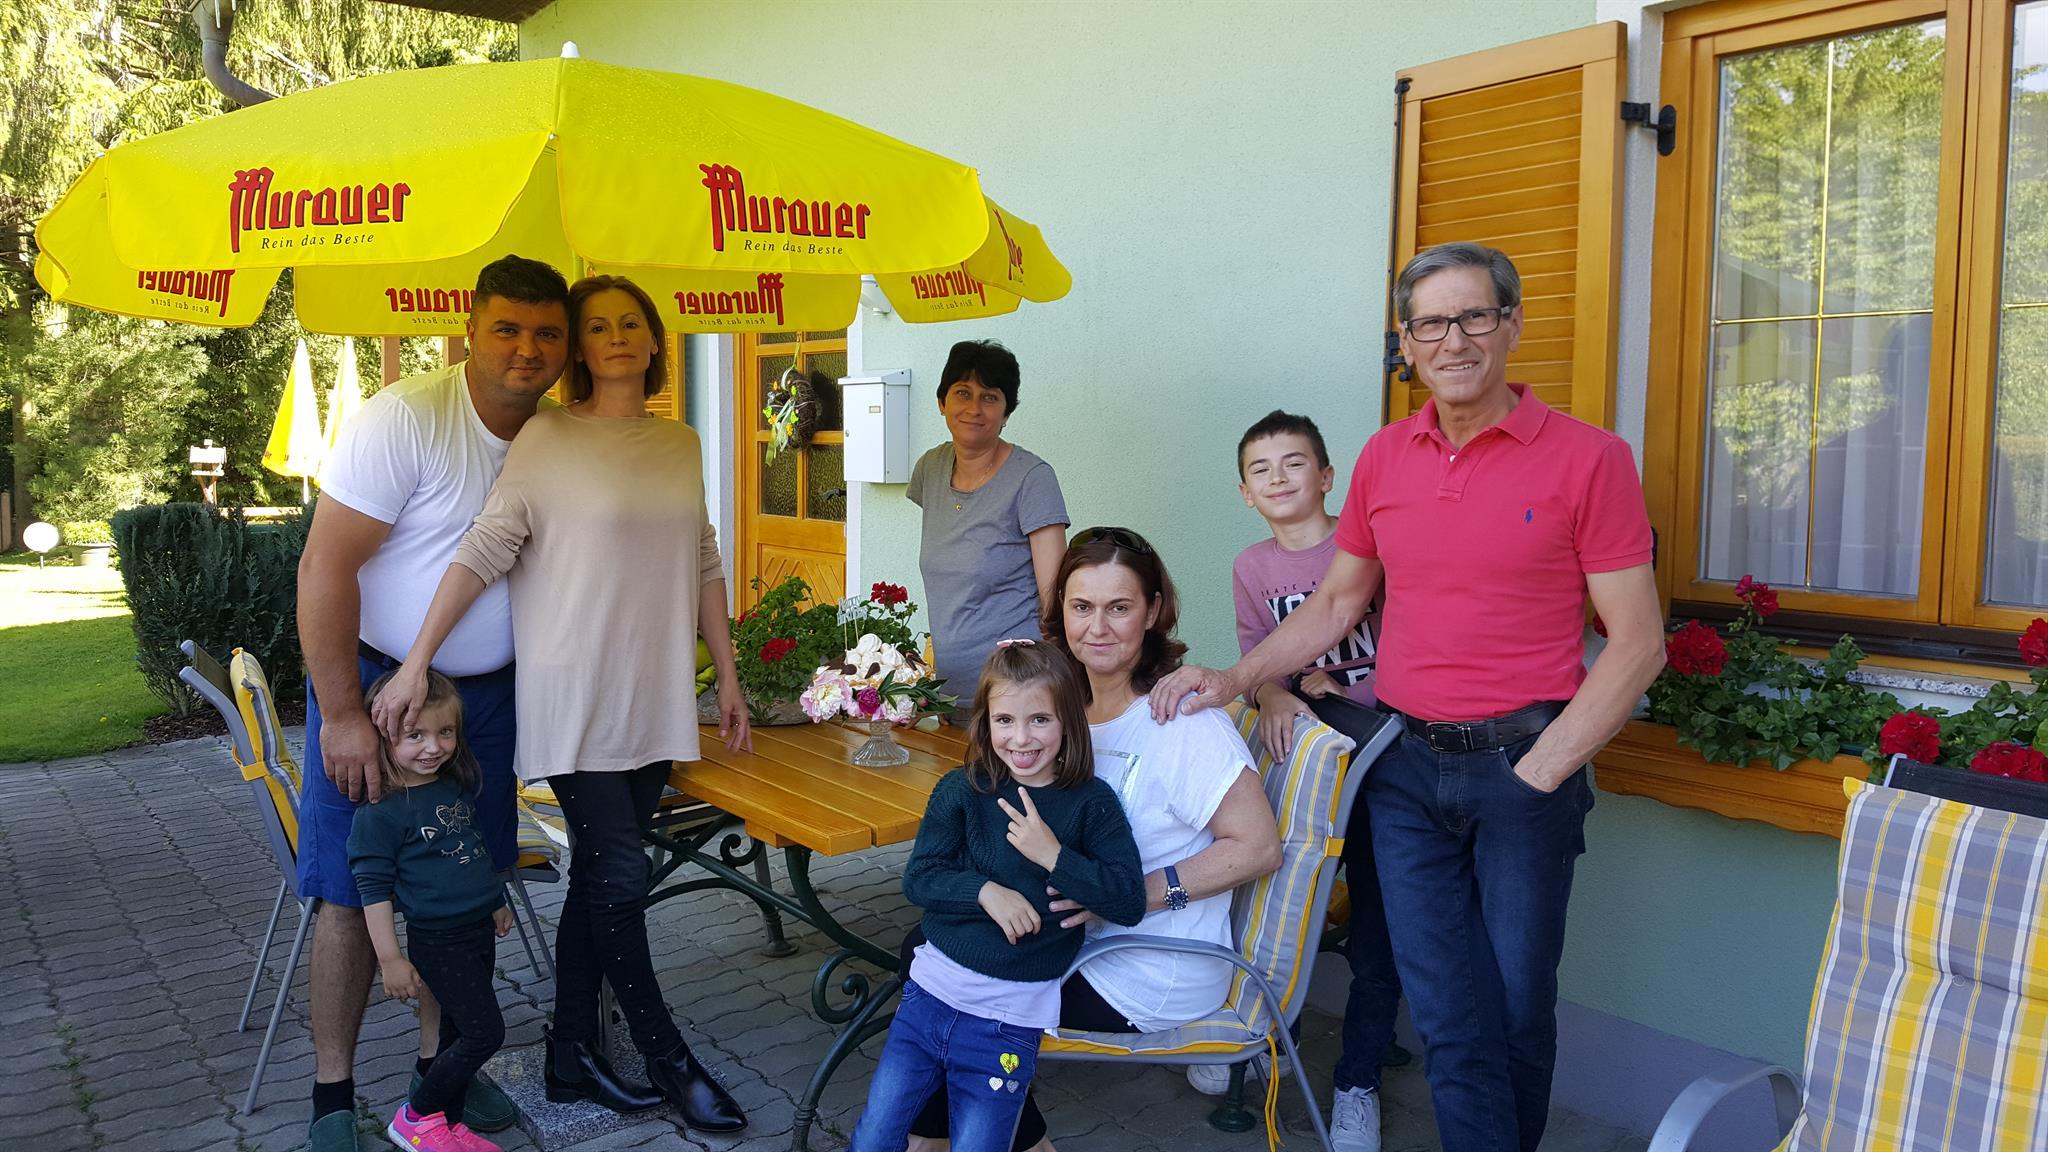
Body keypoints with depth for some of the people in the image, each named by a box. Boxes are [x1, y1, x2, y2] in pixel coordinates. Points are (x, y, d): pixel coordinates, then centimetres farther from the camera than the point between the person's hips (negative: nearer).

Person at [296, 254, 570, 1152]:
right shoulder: (404, 418, -19)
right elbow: (325, 567, -20)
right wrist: (342, 714, -21)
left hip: (487, 691, 5)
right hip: (375, 680, -5)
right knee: (353, 891, 2)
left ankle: (440, 1061, 28)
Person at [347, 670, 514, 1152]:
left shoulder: (456, 786, 5)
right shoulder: (380, 812, -17)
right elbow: (373, 888, -15)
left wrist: (496, 902, 29)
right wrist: (390, 959, -15)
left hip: (480, 930, 7)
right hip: (439, 940, -7)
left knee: (460, 1030, 14)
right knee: (485, 1031, -6)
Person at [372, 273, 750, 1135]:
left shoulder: (680, 445, 10)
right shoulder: (548, 438, -6)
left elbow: (703, 565, 15)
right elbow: (484, 550, -10)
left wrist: (726, 675, 13)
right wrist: (415, 665, -14)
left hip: (654, 698, 5)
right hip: (573, 697, -5)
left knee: (598, 875, 12)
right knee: (619, 876, -3)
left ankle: (571, 1058, 25)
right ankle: (669, 1062, 13)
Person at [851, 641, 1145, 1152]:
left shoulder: (1091, 803, -5)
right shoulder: (961, 790, -1)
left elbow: (1129, 902, -10)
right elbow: (918, 878, -4)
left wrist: (1053, 855, -20)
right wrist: (985, 891, -21)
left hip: (1011, 1017, -2)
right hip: (933, 989, 2)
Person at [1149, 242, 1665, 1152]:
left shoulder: (1586, 458, -7)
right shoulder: (1384, 457, 7)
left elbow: (1637, 644, -7)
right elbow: (1336, 605, 17)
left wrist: (1540, 771, -13)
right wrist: (1232, 680, 5)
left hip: (1523, 764, -3)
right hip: (1406, 767, 3)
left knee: (1519, 1008, 9)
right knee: (1449, 1015, 6)